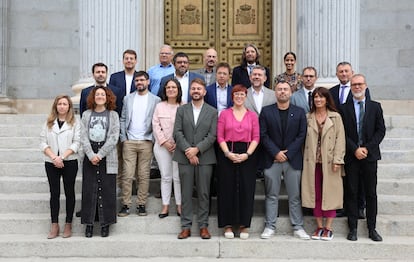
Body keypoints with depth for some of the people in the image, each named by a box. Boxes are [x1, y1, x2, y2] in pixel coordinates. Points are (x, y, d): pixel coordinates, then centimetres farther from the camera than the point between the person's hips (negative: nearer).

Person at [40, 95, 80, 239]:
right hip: (51, 163, 2)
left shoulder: (75, 123, 2)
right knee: (54, 193, 5)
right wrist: (53, 157, -12)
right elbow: (43, 142, 3)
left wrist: (62, 157, -15)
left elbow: (76, 143, -6)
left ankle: (68, 225, 13)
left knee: (69, 192, 5)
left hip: (69, 162, -2)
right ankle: (54, 226, 10)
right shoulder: (48, 123, 9)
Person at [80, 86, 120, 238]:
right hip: (90, 156, 1)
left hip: (107, 158, -1)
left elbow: (114, 138, -4)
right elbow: (83, 137, 1)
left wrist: (100, 154, -12)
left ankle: (105, 224, 7)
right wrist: (91, 155, -11)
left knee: (107, 190, -1)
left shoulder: (113, 115, 5)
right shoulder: (86, 114, 9)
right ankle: (89, 223, 9)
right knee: (89, 190, 1)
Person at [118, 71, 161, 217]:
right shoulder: (128, 99, 12)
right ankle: (126, 205, 3)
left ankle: (141, 204, 10)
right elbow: (123, 119, 11)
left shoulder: (155, 100, 6)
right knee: (127, 175, -3)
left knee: (144, 176, 2)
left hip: (146, 142, -1)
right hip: (129, 142, 1)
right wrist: (123, 138, 2)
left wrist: (154, 139, -4)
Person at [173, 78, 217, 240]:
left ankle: (203, 226, 12)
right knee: (186, 193, 3)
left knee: (204, 193, 3)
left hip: (204, 158, -1)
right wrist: (188, 151, -11)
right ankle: (186, 226, 10)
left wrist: (197, 149, -14)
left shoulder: (212, 112, 7)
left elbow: (212, 136, -2)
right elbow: (177, 132, 1)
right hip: (185, 158, 1)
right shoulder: (181, 110, 10)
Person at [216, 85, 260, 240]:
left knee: (246, 189, 1)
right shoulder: (224, 114, 7)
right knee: (227, 189, 2)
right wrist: (228, 153, -12)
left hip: (247, 155, 1)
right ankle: (228, 225, 12)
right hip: (227, 154, -1)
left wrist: (247, 154, -11)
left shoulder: (252, 115, 8)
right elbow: (220, 136, 0)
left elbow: (256, 138, 2)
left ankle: (244, 225, 13)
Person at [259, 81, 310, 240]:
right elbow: (263, 135, 0)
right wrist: (276, 153, -10)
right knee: (271, 195, 4)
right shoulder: (266, 111, 5)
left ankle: (297, 227, 12)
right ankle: (270, 227, 11)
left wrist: (287, 153, -8)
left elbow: (301, 135, 1)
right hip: (272, 159, 0)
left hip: (293, 159, 1)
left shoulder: (299, 112, 7)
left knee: (295, 196, 4)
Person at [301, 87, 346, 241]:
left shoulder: (335, 117, 2)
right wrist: (305, 158, 0)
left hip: (329, 162, -2)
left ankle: (328, 228, 9)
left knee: (330, 194, 1)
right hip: (312, 162, 2)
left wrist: (337, 160, -10)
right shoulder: (308, 117, 9)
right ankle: (319, 227, 16)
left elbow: (340, 139, -2)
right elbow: (304, 139, 8)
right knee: (315, 194, 6)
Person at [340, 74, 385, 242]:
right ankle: (353, 229, 11)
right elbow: (342, 133, -1)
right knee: (351, 193, 3)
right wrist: (355, 149, -11)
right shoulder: (344, 108, 4)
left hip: (370, 155, 1)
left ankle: (372, 229, 15)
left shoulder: (375, 107, 7)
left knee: (371, 193, 6)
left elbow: (381, 130, 2)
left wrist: (367, 148, -9)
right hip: (351, 157, -1)